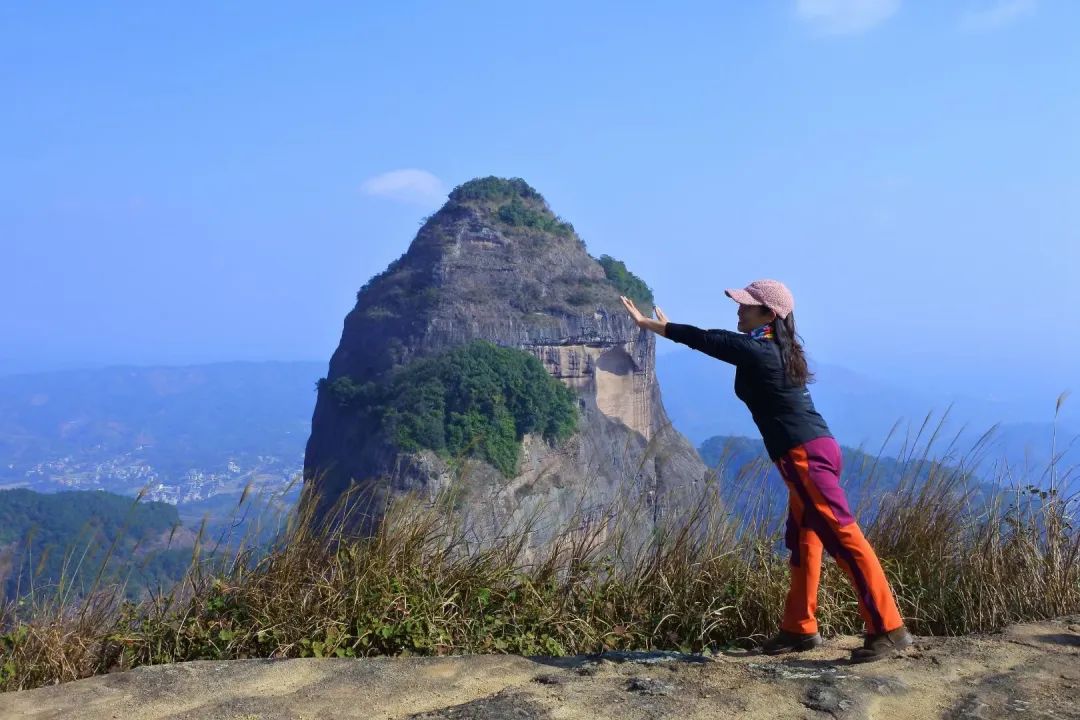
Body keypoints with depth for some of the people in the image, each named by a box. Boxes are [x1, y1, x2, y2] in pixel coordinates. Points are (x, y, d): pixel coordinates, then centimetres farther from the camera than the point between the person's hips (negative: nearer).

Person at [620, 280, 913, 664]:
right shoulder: (775, 348, 15)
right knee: (801, 540, 14)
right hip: (811, 452, 10)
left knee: (844, 538, -8)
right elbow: (719, 339, 27)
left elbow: (705, 340, -5)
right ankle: (799, 628, 22)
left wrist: (649, 324, 7)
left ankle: (888, 629, -4)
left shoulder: (756, 352, -12)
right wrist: (664, 325, 33)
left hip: (805, 455, -10)